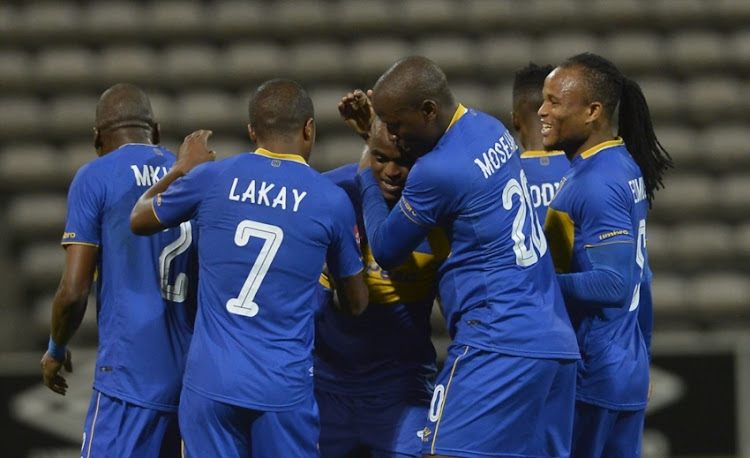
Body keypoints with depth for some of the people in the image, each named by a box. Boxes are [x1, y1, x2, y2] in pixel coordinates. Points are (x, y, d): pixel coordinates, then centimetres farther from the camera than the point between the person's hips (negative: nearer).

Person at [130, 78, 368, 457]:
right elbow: (356, 304, 12)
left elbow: (139, 220, 20)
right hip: (284, 389, -1)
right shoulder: (332, 201, -2)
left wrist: (181, 170, 36)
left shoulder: (212, 178, 0)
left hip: (209, 381, 1)